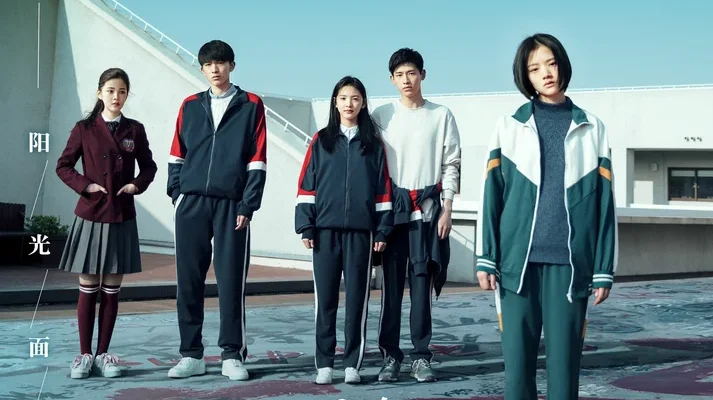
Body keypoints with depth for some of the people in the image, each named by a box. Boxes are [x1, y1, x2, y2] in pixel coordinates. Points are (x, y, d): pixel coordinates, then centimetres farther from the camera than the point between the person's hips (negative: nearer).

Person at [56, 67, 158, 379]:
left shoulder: (134, 130, 3)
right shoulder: (84, 129, -1)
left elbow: (148, 166, 12)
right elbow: (63, 166, 3)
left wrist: (138, 185, -6)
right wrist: (85, 185, -11)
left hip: (121, 218, 2)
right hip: (90, 216, -1)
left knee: (111, 290, 6)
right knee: (88, 289, 3)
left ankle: (103, 354, 14)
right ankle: (85, 354, 11)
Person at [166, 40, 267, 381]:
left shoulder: (251, 106, 4)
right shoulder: (190, 106, 13)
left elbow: (257, 160, 0)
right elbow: (177, 155, 13)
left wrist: (247, 206, -6)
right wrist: (176, 195, 3)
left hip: (231, 205, -3)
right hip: (191, 203, 3)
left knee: (231, 280, 0)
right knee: (189, 281, 4)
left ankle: (232, 355, 8)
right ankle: (191, 354, 12)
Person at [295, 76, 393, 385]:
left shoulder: (374, 144, 7)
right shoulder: (320, 141, 6)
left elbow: (382, 189, 6)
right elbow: (306, 185, 4)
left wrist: (381, 230, 1)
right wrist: (306, 226, -3)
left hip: (360, 231, 0)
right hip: (326, 230, 0)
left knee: (357, 298, 2)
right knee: (325, 299, 2)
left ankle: (352, 364, 10)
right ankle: (324, 364, 9)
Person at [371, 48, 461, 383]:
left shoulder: (441, 115, 4)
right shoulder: (382, 115, 4)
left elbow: (451, 165, 4)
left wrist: (446, 209, -3)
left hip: (427, 204, 0)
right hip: (392, 205, 0)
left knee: (422, 281, 1)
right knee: (392, 282, 0)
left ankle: (420, 356, 7)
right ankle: (390, 355, 6)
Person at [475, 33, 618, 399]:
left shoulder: (591, 129, 10)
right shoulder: (509, 126, 9)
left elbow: (604, 203, 7)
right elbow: (492, 195, 5)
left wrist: (604, 269, 3)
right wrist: (486, 258, -2)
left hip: (570, 260, 0)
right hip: (519, 259, 0)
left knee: (564, 358, 1)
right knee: (517, 356, 1)